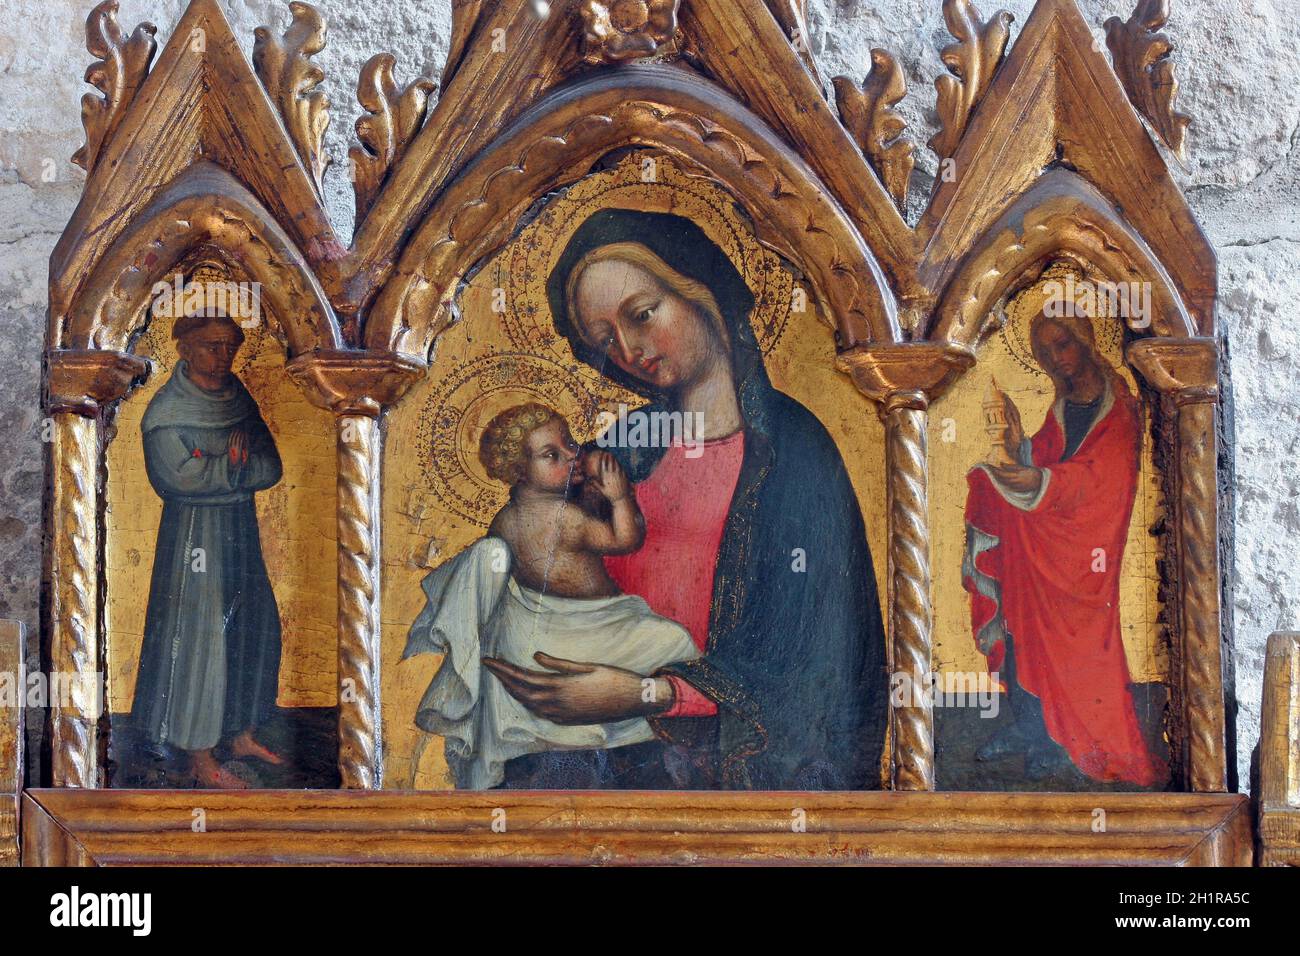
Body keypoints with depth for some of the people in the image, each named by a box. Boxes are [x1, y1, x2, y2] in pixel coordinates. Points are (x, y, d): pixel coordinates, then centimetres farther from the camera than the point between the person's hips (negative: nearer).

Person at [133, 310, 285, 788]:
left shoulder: (238, 398, 6)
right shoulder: (166, 411, -13)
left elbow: (271, 469, 0)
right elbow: (180, 477, -21)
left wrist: (227, 466, -18)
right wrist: (239, 467, -13)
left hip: (242, 529, 7)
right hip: (194, 531, -7)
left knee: (252, 632, 13)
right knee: (197, 640, -3)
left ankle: (243, 733, 29)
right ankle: (200, 760, 5)